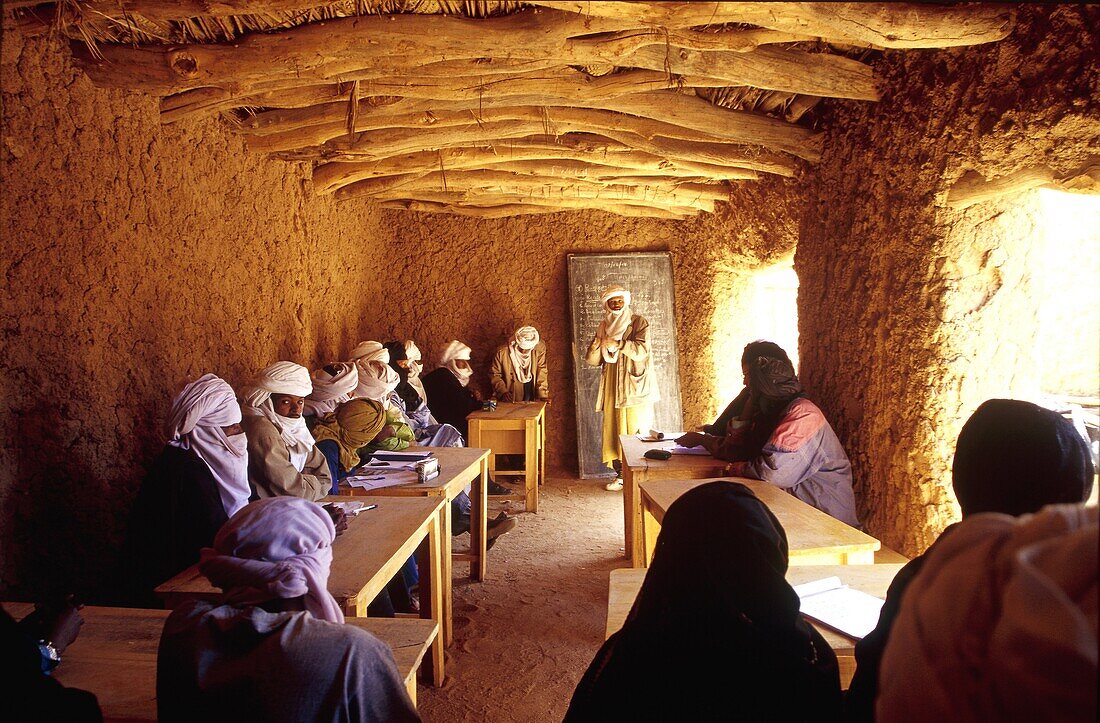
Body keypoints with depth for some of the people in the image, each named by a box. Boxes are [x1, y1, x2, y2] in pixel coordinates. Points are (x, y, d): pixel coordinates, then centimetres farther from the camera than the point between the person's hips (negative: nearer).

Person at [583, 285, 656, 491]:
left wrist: (618, 344, -21)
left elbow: (642, 350, -13)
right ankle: (620, 475, 13)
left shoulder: (639, 322, 1)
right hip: (612, 387, 4)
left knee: (635, 430, -5)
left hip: (634, 386, -4)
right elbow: (592, 360, 8)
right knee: (613, 430, 4)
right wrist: (598, 344, -10)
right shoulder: (604, 326, 14)